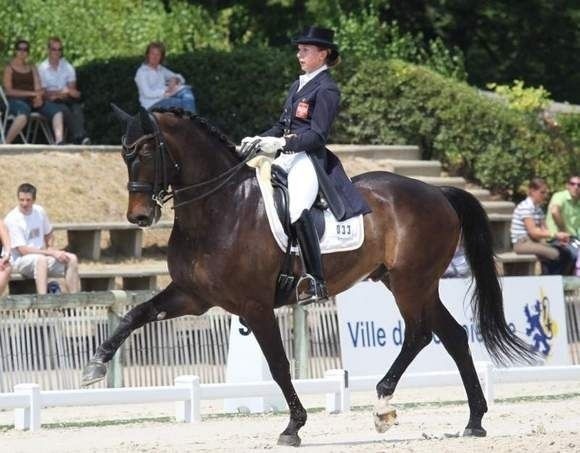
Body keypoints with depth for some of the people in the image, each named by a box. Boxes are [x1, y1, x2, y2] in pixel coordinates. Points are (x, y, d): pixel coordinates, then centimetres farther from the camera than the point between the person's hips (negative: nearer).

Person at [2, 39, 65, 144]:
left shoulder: (32, 68, 22)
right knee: (24, 113, -42)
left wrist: (38, 97, -14)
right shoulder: (9, 68, 5)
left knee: (57, 111, -19)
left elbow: (38, 87, 11)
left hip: (33, 100, 6)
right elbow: (8, 91, -6)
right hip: (16, 100, -6)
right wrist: (31, 93, -13)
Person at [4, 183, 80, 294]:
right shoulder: (12, 219, -15)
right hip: (22, 261, -6)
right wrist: (51, 253, -21)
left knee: (72, 258, -15)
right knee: (41, 259, -38)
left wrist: (50, 248, 0)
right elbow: (23, 250, -19)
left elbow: (48, 234, 23)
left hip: (42, 255, 6)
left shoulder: (39, 211, 5)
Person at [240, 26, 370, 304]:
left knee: (296, 208, -32)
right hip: (288, 156, 10)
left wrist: (281, 143, -24)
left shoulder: (326, 90, -8)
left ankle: (316, 281, -33)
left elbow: (317, 136, -14)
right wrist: (258, 140, 5)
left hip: (309, 159, -10)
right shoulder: (299, 85, 18)